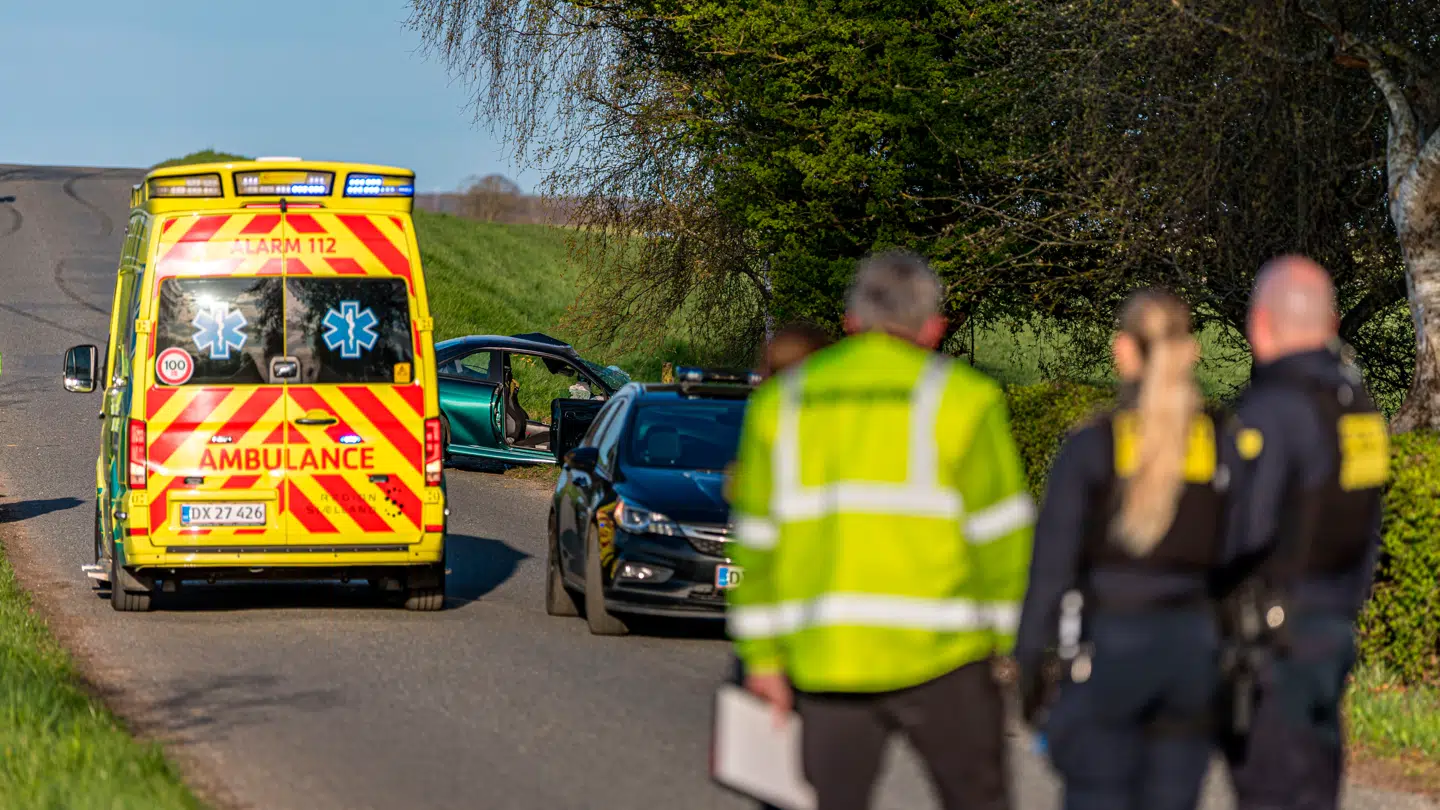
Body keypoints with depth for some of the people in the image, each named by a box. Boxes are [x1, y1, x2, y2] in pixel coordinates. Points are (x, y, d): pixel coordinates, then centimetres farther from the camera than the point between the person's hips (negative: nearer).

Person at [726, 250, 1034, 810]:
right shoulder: (961, 399, -1)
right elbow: (999, 531, -3)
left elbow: (757, 541, 10)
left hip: (823, 659, 3)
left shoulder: (780, 401, 10)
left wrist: (762, 656, 13)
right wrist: (1016, 639, 6)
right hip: (935, 656, -3)